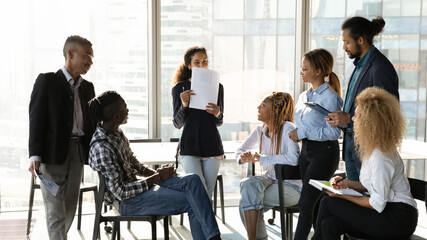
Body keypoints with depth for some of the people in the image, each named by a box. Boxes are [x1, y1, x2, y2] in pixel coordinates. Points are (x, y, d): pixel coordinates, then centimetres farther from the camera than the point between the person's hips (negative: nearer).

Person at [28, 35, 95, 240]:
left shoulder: (87, 87, 14)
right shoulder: (47, 81, -2)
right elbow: (36, 119, -7)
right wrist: (34, 155, -15)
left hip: (78, 153, 6)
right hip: (53, 153, -5)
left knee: (70, 209, 10)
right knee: (56, 211, -4)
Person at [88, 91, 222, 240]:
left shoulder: (116, 133, 6)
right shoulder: (102, 148, -24)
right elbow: (120, 192, -23)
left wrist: (157, 173, 0)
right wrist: (157, 178, -16)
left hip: (135, 184, 9)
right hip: (127, 202, -9)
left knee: (193, 180, -10)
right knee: (193, 202, -16)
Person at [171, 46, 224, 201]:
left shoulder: (217, 87, 9)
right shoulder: (180, 88, 1)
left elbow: (219, 123, 14)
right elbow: (177, 124, -1)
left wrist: (217, 114, -10)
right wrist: (184, 105, -19)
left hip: (212, 146, 3)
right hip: (189, 148, -3)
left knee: (208, 195, 2)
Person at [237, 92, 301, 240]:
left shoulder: (288, 128, -13)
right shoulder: (260, 131, 8)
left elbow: (294, 158, -29)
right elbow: (240, 150, 20)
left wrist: (262, 158, -22)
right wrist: (243, 158, -5)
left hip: (290, 185, -6)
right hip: (270, 180, 6)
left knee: (247, 203, -23)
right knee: (248, 183, -25)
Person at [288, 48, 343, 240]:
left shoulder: (330, 97, -14)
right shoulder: (304, 96, 12)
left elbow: (334, 131, -19)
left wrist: (303, 133, -17)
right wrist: (296, 133, 4)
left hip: (324, 152, -8)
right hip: (306, 150, 8)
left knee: (305, 203, -10)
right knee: (314, 202, 12)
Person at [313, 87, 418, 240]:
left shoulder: (380, 157, -21)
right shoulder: (372, 149, 10)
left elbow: (378, 203, -19)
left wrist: (342, 196, -10)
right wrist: (347, 184, 5)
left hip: (397, 220, -9)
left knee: (328, 203, -8)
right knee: (330, 224, -8)